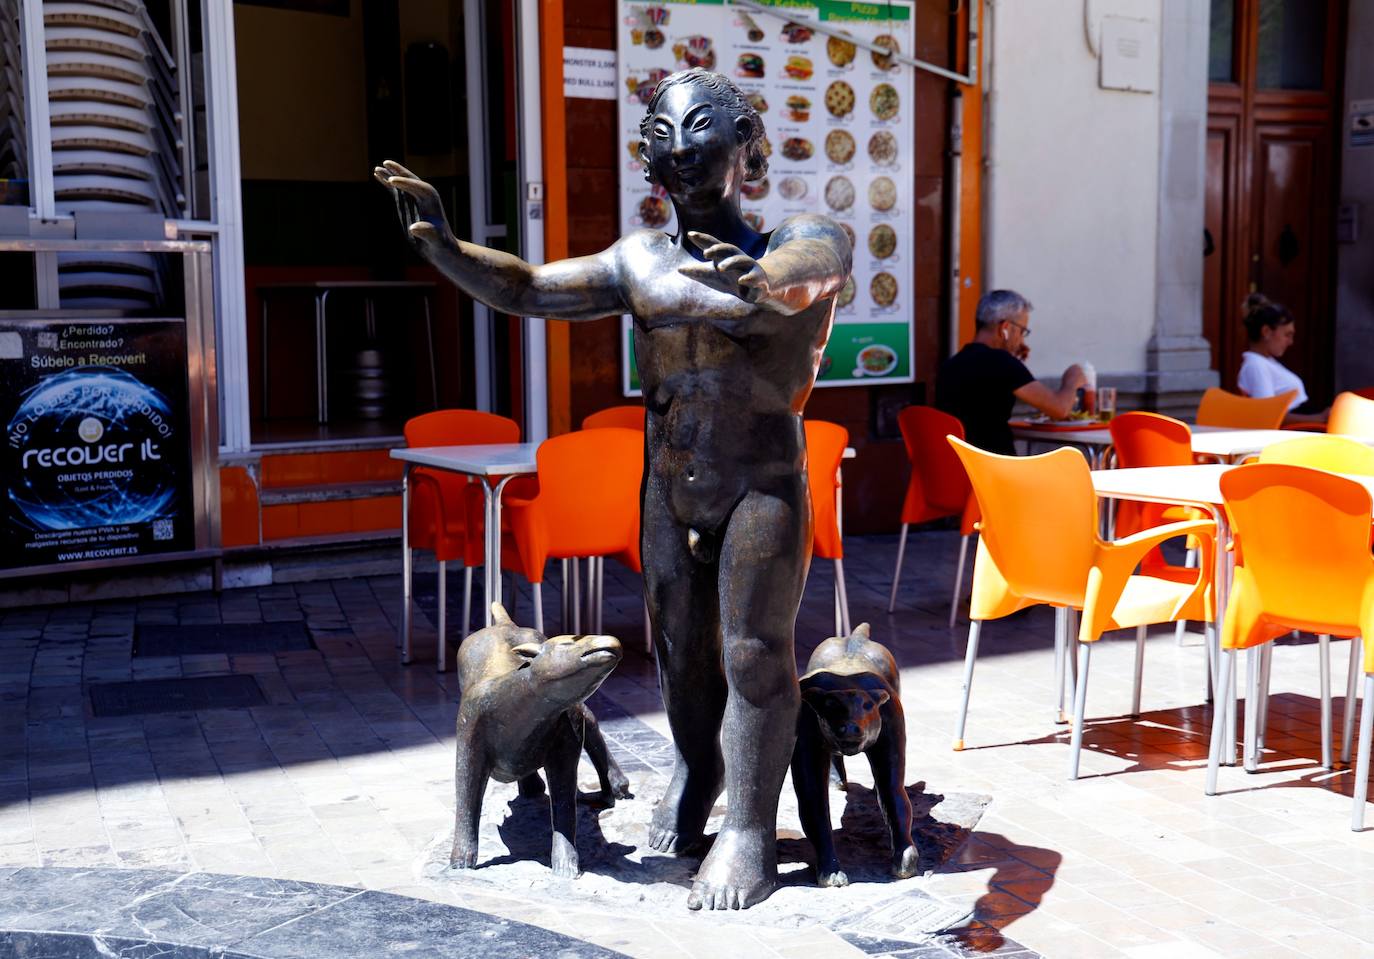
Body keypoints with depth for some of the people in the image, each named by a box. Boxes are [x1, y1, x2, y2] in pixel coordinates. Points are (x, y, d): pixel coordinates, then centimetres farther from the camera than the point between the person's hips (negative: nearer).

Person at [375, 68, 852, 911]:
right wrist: (444, 246, -17)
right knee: (681, 651, 17)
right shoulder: (641, 262, 5)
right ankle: (697, 772, 41)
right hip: (670, 491, 5)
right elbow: (528, 288, -1)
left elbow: (820, 259, -33)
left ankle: (751, 832, 7)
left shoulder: (795, 243, -8)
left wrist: (766, 281, -57)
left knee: (755, 654, -3)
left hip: (764, 487, -5)